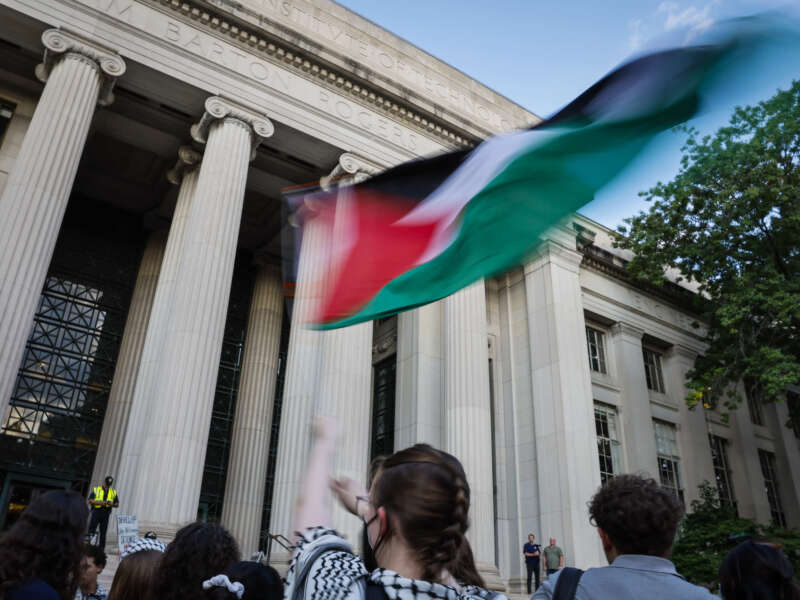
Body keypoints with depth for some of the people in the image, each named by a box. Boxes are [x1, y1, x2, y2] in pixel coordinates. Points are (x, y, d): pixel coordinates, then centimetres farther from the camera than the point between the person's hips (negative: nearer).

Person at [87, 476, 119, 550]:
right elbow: (90, 501, -2)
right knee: (91, 531, -5)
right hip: (96, 512, -2)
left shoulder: (114, 492, 13)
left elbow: (117, 504, 13)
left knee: (103, 533, 3)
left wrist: (112, 504, -9)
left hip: (106, 514, 2)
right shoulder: (96, 489, 7)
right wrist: (99, 502, -16)